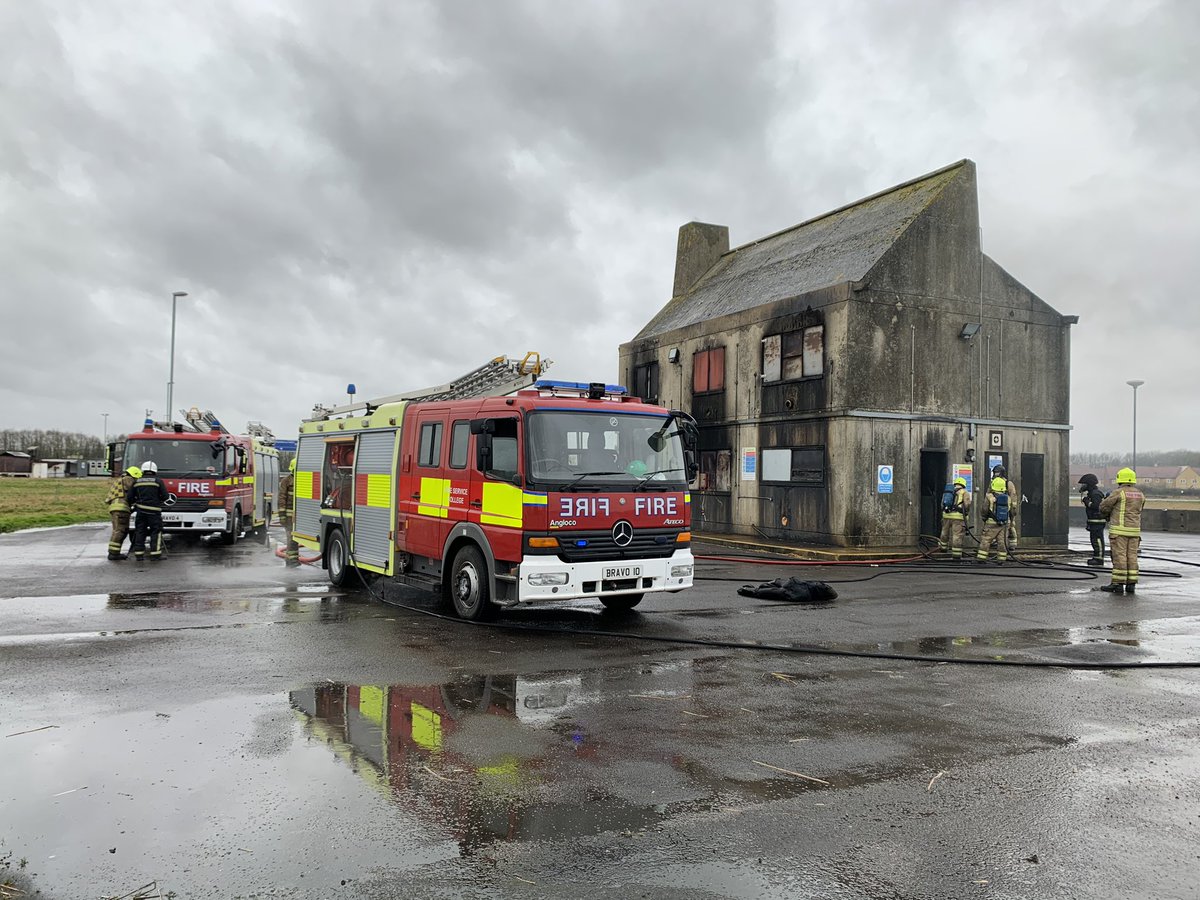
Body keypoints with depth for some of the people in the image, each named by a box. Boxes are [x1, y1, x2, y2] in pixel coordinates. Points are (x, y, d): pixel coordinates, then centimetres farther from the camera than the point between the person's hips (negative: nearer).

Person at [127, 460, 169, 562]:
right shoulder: (158, 481, -2)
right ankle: (155, 554, -4)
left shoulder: (137, 482, 9)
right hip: (154, 510, -4)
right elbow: (165, 496, -2)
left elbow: (129, 497, 7)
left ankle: (138, 554, 9)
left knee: (140, 532, 9)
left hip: (141, 510, 4)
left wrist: (135, 504, 25)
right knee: (156, 532, 1)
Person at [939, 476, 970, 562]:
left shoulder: (948, 492, 18)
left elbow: (942, 504, 17)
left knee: (945, 533, 22)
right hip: (958, 517, -5)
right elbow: (967, 504, -10)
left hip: (946, 515, 5)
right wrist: (965, 511, 7)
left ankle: (943, 547, 43)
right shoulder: (964, 492, 3)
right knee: (957, 536, -3)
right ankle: (956, 556, -3)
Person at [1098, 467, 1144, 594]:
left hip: (1119, 530, -6)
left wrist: (1106, 515, 19)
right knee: (1132, 557, 7)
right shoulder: (1140, 495, 10)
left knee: (1119, 556, -4)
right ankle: (1131, 585, 7)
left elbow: (1104, 506, -4)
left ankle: (1118, 584, -3)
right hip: (1134, 530, 6)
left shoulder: (1119, 492, -9)